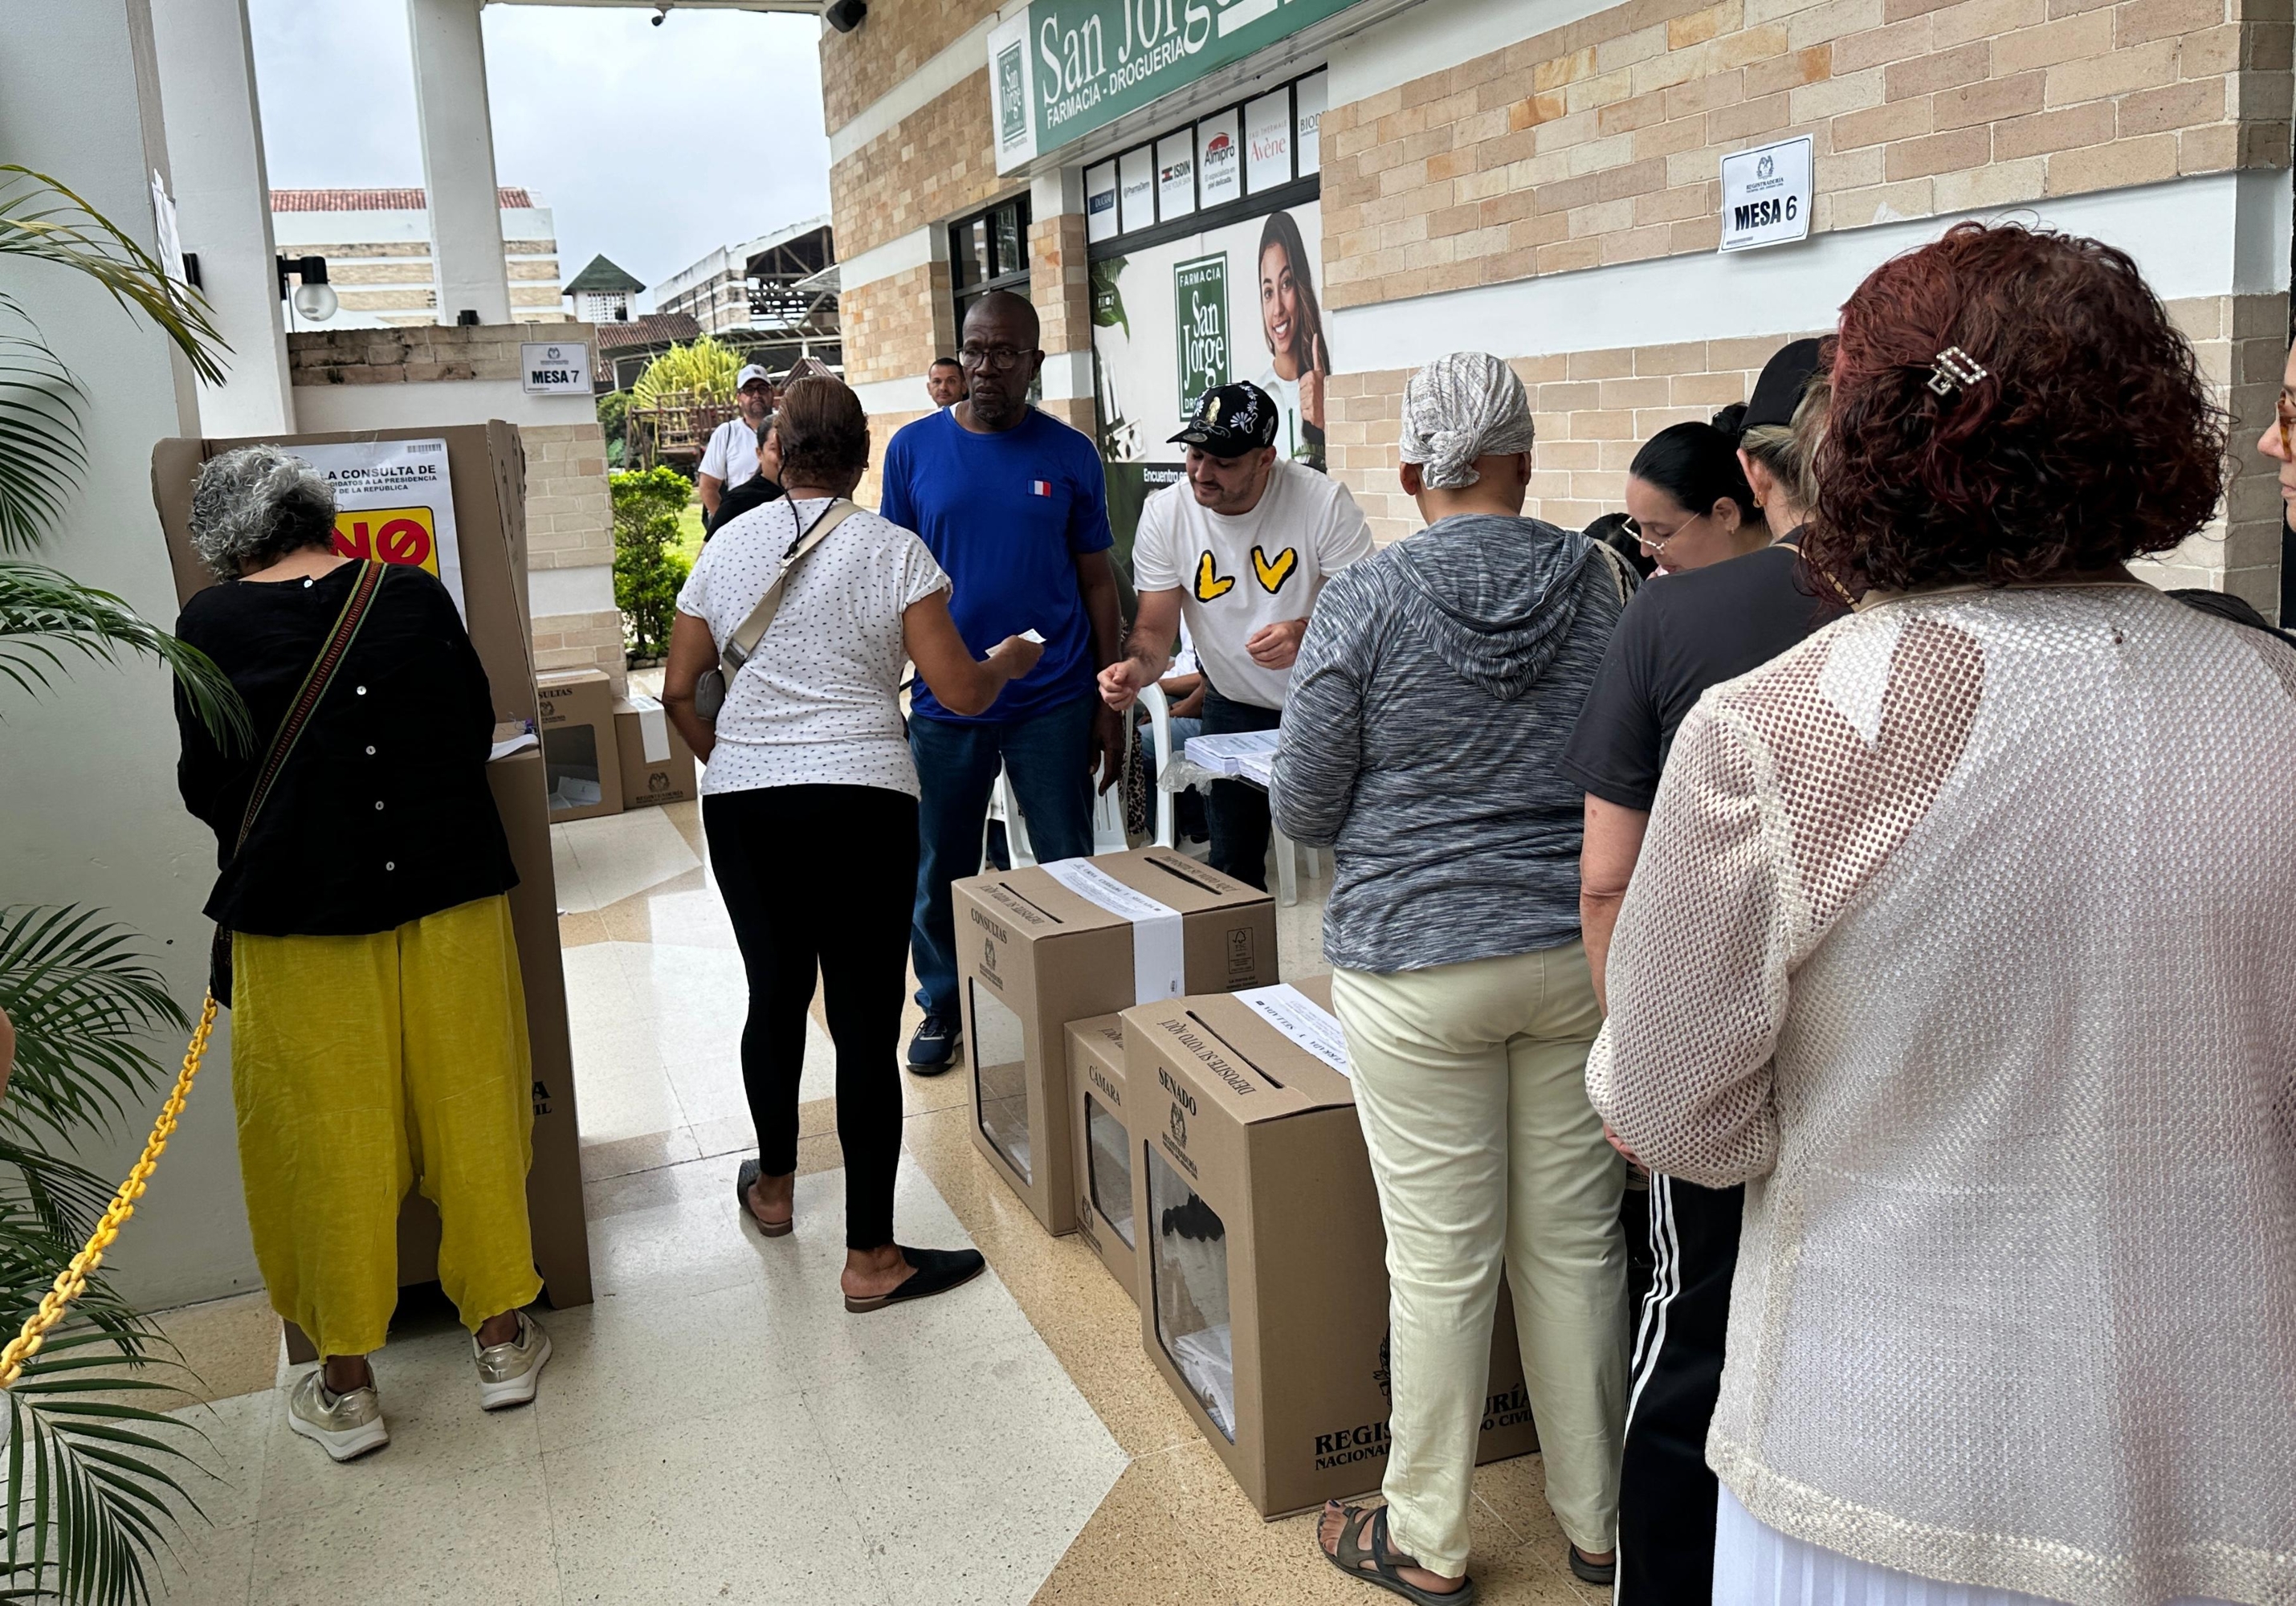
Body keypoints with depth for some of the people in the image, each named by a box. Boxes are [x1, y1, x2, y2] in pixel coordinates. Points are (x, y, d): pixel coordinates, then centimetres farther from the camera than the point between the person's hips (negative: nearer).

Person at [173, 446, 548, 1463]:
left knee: (327, 1140, 10)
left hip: (296, 913, -1)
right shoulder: (413, 598, -2)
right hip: (448, 892, 2)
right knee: (469, 1111, 13)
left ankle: (345, 1385, 21)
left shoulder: (212, 626, -7)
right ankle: (500, 1336, 25)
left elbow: (206, 789, -1)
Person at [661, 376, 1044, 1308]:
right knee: (865, 1019, 0)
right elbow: (959, 692, -8)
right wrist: (1008, 663, 12)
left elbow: (678, 690, 10)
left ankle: (774, 1188, 40)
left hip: (741, 804, 4)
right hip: (859, 802, -4)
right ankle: (871, 1258, 5)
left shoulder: (727, 547, 7)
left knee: (775, 993, 21)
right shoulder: (893, 550, -4)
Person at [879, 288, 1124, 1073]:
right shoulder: (914, 448, 2)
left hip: (1055, 703, -1)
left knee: (1068, 864, 7)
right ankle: (942, 1009, 30)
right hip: (944, 704, 1)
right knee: (940, 870, 11)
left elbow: (1098, 582, 3)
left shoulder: (1070, 454, 0)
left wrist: (1110, 705, -1)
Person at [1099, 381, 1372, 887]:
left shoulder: (1324, 502, -21)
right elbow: (1156, 628, -9)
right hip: (1233, 707, 2)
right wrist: (1136, 666, -33)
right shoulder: (1164, 513, -13)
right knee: (1233, 864, 11)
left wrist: (1306, 632, -40)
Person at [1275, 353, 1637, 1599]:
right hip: (1580, 951, 4)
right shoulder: (1604, 583, -1)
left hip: (1417, 964, -3)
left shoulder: (1362, 603, -10)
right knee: (1576, 1242, 14)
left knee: (1440, 1260, 7)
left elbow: (1303, 811, -5)